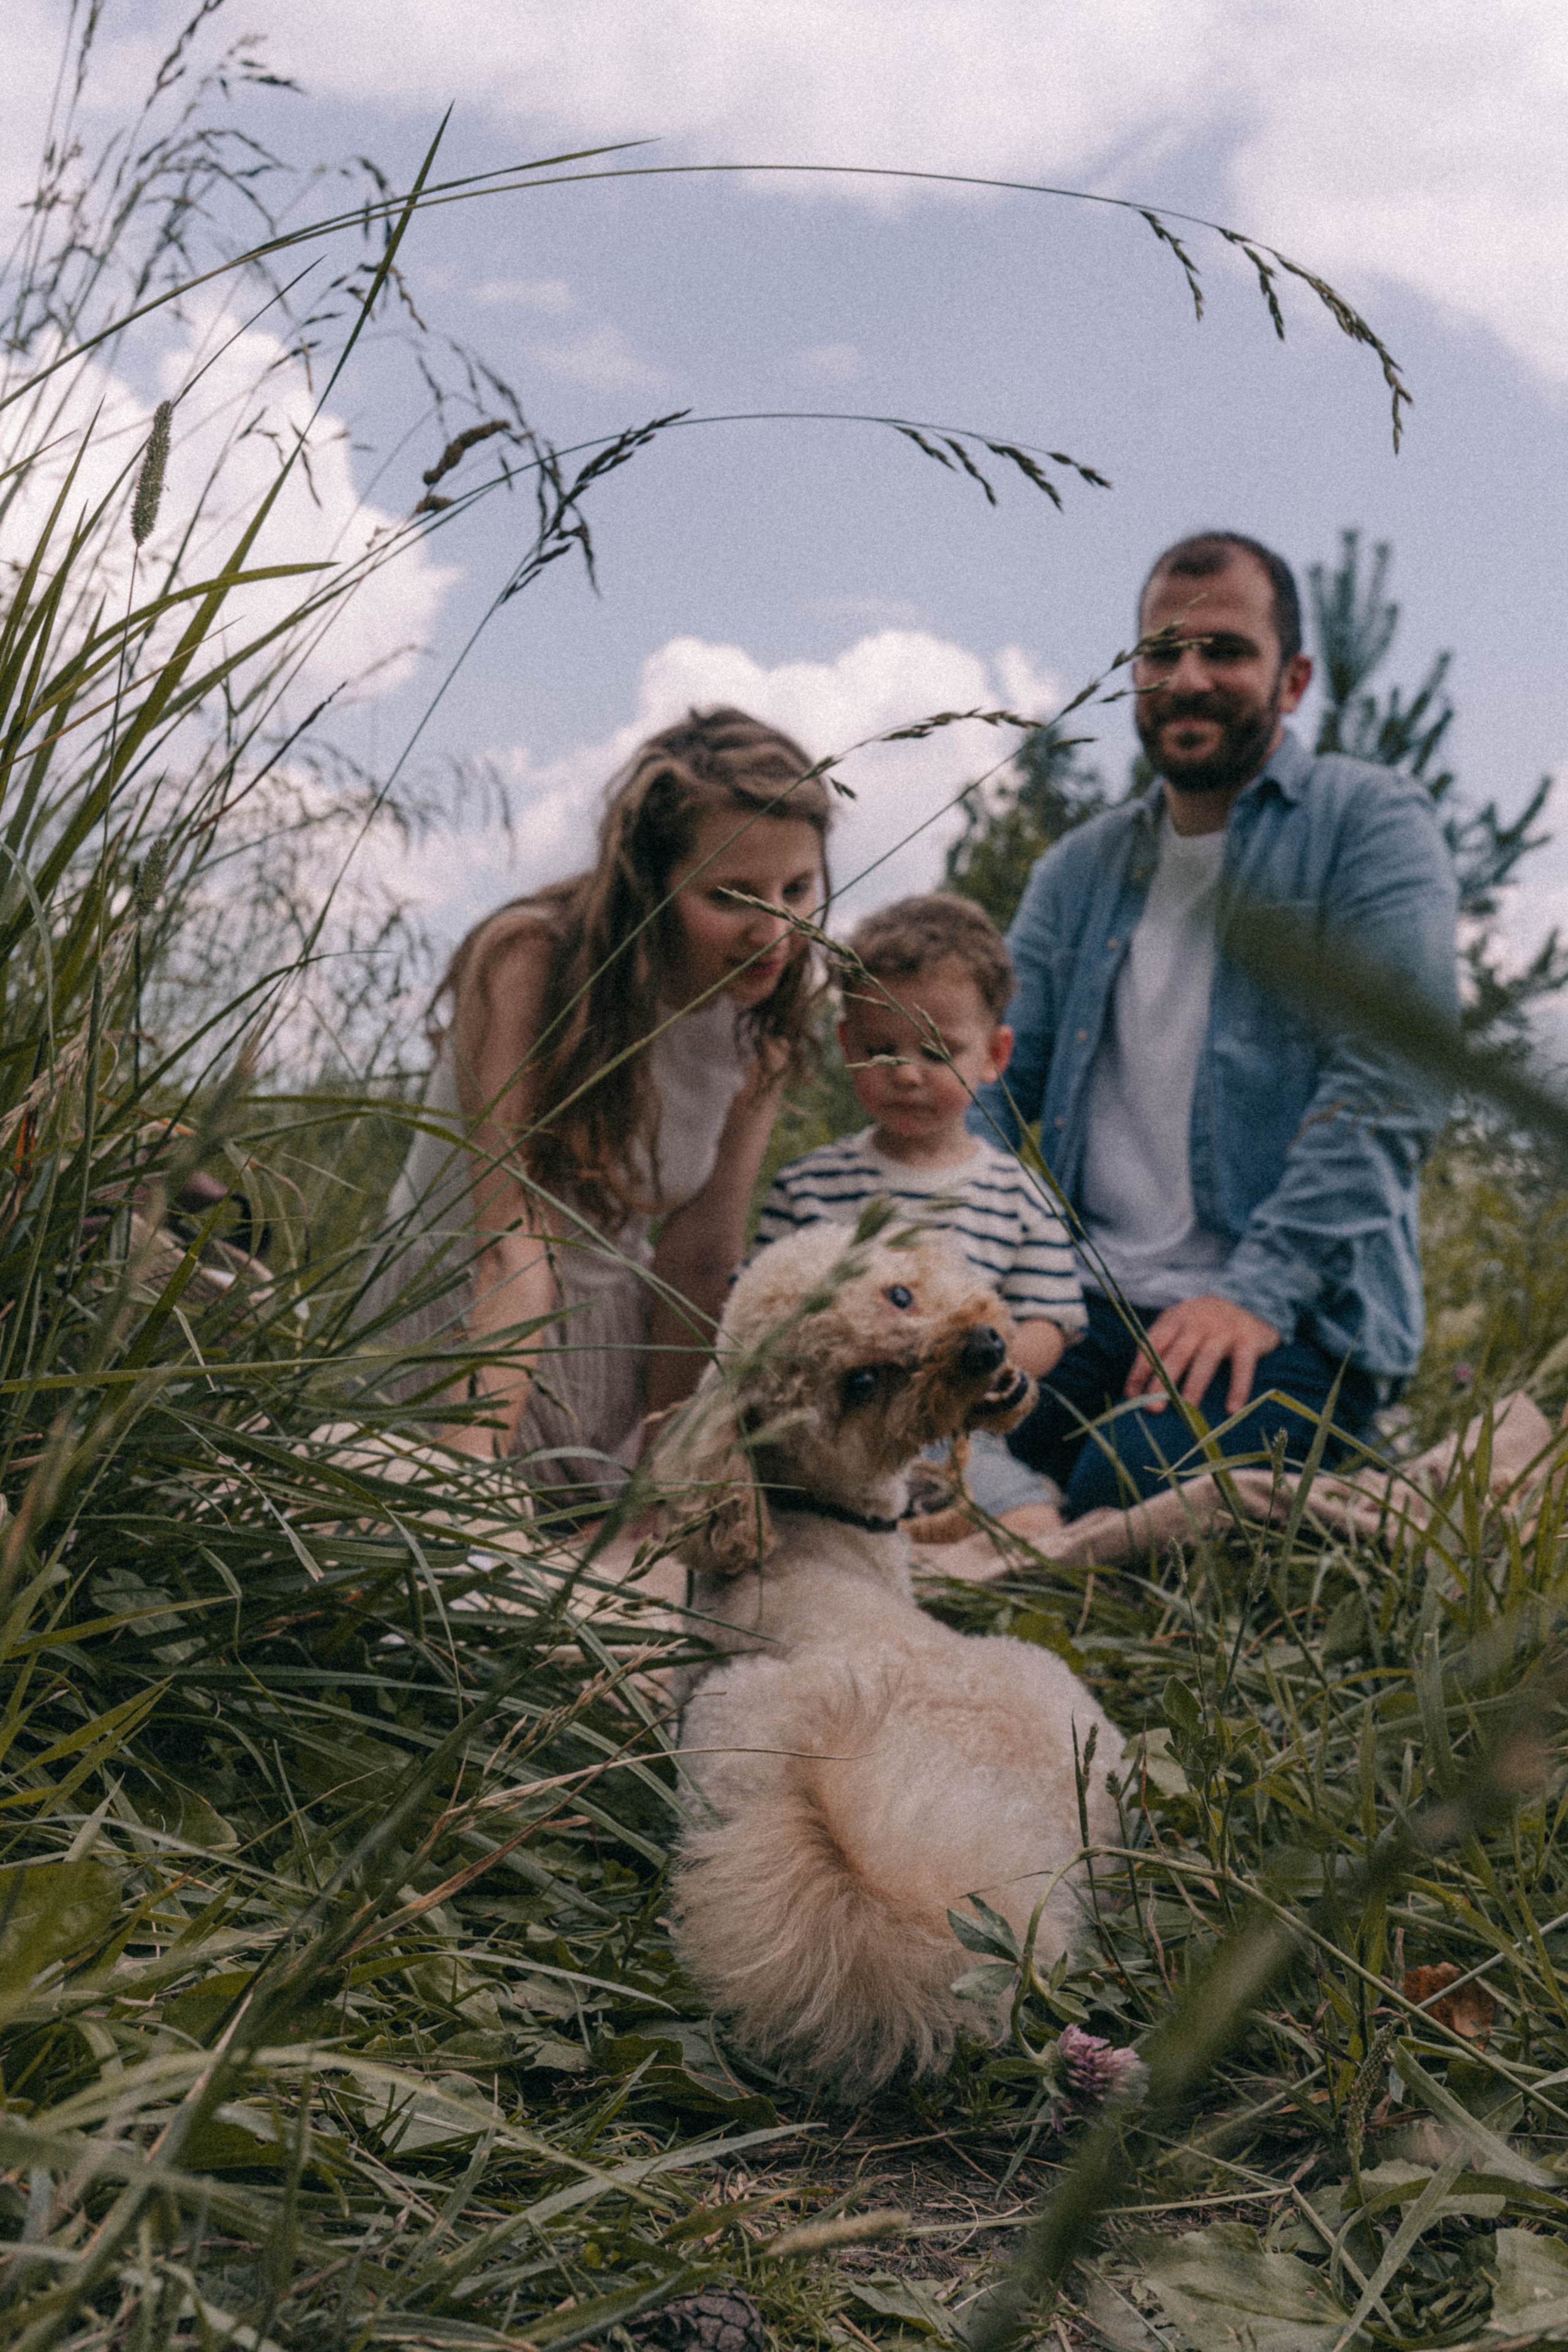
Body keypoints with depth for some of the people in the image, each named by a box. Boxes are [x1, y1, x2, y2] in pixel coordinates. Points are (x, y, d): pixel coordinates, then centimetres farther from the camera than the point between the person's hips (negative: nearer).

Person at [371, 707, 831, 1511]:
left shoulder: (769, 1000, -10)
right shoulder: (528, 961, -25)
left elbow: (704, 1250, -9)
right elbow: (515, 1242, -34)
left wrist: (661, 1462, -11)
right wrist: (476, 1459, -45)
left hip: (617, 1308, 4)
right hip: (466, 1312, -4)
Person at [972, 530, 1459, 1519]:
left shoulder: (1372, 825, 2)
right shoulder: (1080, 869, 20)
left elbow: (1388, 1086, -10)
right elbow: (995, 1081, 15)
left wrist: (1258, 1291, -22)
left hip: (1294, 1318, -4)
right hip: (1086, 1307, 4)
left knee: (1127, 1497, -32)